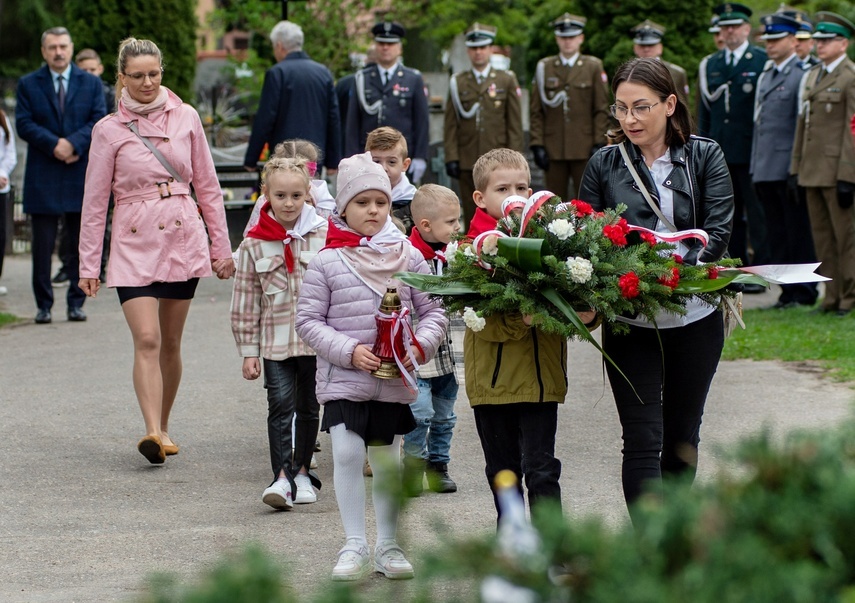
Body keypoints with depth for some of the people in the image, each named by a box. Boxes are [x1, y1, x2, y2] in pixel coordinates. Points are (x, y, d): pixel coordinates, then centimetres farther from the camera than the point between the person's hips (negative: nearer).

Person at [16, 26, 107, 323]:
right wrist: (54, 145, -17)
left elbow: (100, 121, 0)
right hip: (42, 176, -1)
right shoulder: (28, 84, 7)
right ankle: (43, 305, 5)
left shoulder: (91, 83, 10)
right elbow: (24, 124, -2)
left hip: (82, 176, 1)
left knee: (80, 242, 3)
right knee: (43, 244, -1)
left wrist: (74, 143, -16)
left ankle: (76, 303, 9)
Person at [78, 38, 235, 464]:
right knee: (147, 339, -16)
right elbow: (95, 201, 3)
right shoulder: (109, 130, 0)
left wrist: (221, 247, 11)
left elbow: (207, 186, 12)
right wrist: (88, 265, 1)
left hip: (183, 238, 2)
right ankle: (152, 434, -23)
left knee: (170, 342, 8)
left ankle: (164, 429, 22)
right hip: (134, 244, -2)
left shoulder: (186, 118, 5)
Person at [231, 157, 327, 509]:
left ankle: (302, 472, 27)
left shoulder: (324, 235, -4)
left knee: (308, 407, 13)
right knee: (280, 405, -11)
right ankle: (281, 477, -13)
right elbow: (246, 302, 2)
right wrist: (248, 351, 1)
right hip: (275, 340, -1)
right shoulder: (254, 245, -2)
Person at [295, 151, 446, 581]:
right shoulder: (326, 262, -4)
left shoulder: (408, 256, 3)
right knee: (347, 455, -9)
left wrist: (420, 345, -12)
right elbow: (308, 320, -3)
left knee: (388, 459, 9)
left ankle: (388, 546, 19)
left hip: (395, 383, 2)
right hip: (343, 379, -2)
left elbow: (432, 311, 7)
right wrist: (349, 351, -15)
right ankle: (354, 545, 2)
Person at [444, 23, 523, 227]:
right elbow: (451, 124, 7)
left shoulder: (507, 80, 7)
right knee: (471, 216, 3)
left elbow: (515, 124, 4)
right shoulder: (458, 82, 10)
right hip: (467, 162, 1)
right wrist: (451, 157, -1)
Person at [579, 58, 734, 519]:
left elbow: (717, 234, -8)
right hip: (629, 322, -1)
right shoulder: (603, 165, 3)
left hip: (694, 319, 1)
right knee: (643, 440, -8)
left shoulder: (705, 157, 1)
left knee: (682, 437, 13)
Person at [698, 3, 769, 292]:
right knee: (730, 216, 8)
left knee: (757, 215, -3)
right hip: (720, 153, 5)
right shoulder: (710, 64, 14)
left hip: (751, 151, -5)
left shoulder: (763, 61, -1)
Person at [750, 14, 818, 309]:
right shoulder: (764, 77, 18)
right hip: (766, 171, 8)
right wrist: (754, 168, 16)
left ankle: (804, 291, 2)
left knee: (798, 233, -3)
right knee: (777, 235, 9)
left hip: (789, 171, -8)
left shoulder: (802, 75, -7)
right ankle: (787, 290, 14)